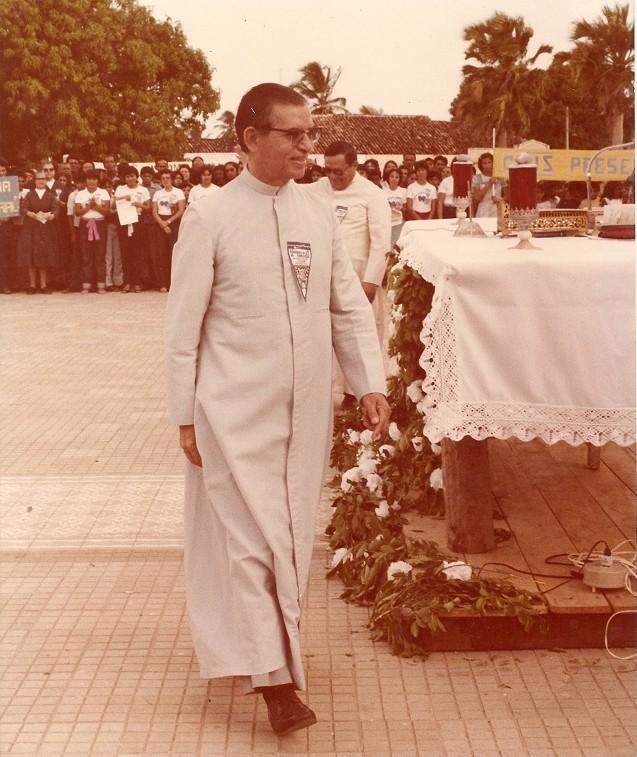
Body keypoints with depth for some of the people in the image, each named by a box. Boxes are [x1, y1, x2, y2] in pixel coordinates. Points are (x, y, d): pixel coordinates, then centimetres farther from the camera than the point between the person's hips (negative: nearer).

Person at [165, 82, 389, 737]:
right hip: (235, 411, -5)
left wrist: (371, 383, 0)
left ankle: (271, 643, 33)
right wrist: (185, 416, -5)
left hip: (305, 410, 5)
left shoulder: (319, 214, 5)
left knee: (292, 536, 14)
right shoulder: (210, 219, -8)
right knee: (248, 538, -4)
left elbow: (349, 307, 9)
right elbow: (183, 326, -5)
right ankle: (274, 674, 5)